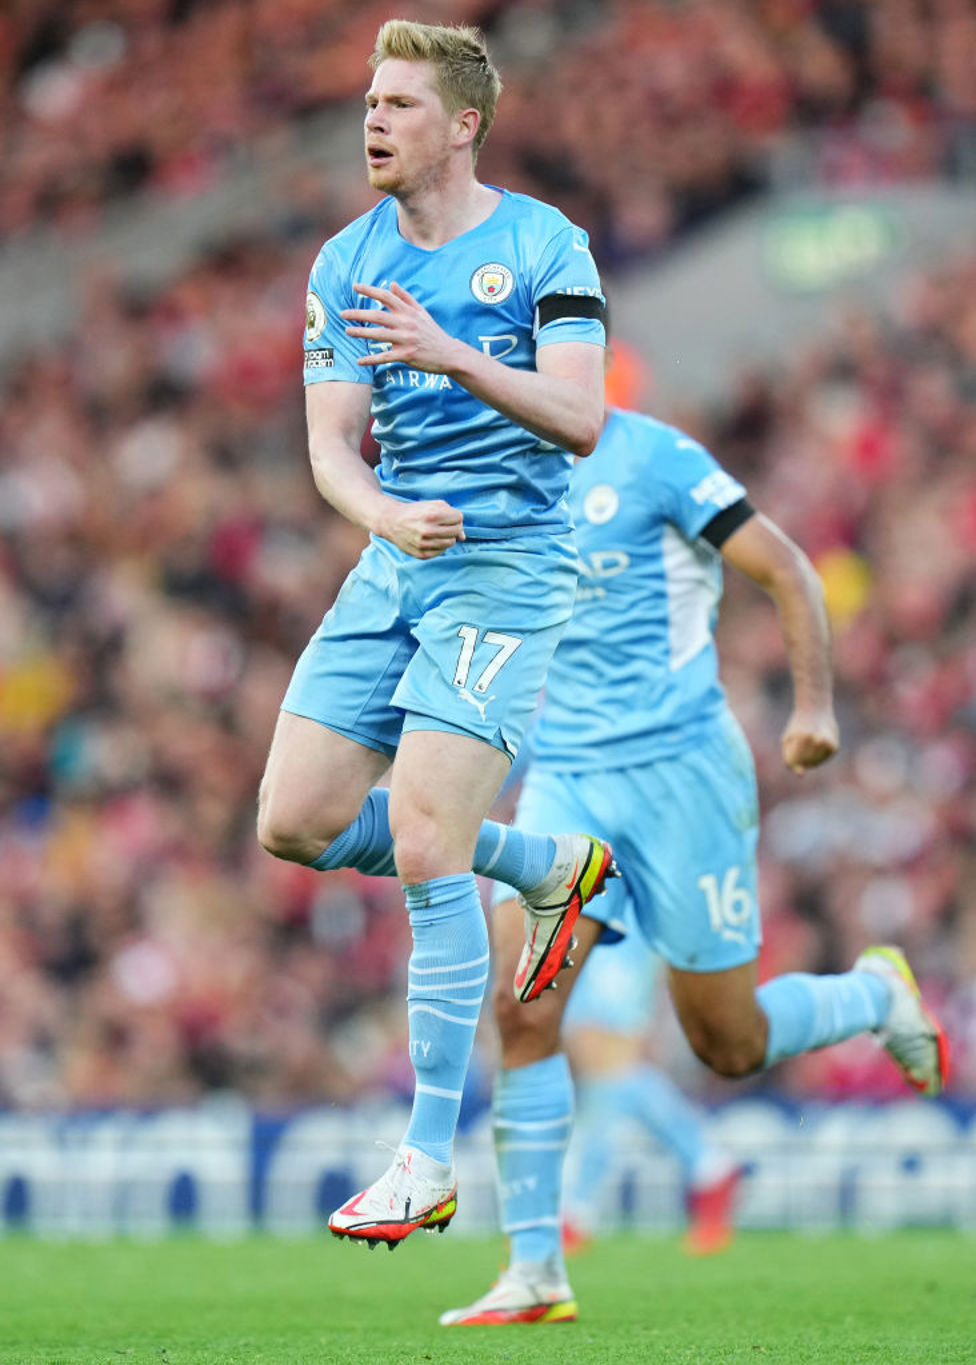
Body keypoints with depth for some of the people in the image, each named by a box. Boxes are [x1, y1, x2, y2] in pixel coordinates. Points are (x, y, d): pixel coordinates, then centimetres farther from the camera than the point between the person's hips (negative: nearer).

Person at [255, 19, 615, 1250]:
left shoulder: (542, 246, -6)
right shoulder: (345, 266, 9)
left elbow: (581, 420, -17)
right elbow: (331, 445, 4)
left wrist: (451, 355, -30)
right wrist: (389, 517, -18)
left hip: (509, 564, -6)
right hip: (395, 560, 6)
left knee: (423, 848, -15)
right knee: (296, 823, -1)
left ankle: (430, 1164, -8)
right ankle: (548, 865, 22)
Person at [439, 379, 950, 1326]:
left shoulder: (654, 459, -8)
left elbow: (787, 573, -9)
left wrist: (814, 705, -18)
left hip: (677, 768, -5)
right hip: (561, 781, 5)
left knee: (728, 1046, 1)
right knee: (520, 1009, -12)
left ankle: (875, 995, 32)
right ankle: (535, 1273, -8)